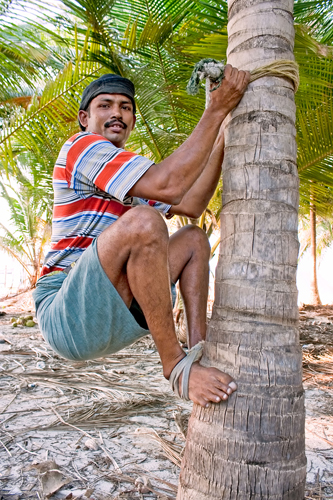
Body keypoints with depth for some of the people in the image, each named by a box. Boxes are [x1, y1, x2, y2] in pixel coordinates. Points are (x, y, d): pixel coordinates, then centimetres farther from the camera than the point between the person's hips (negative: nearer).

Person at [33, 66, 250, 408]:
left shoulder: (128, 176, 22)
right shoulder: (80, 147, -7)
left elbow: (191, 205, 11)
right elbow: (167, 186, -23)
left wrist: (222, 140, 6)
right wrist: (216, 109, -16)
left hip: (114, 320, 9)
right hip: (67, 316, -9)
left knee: (194, 239, 12)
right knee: (142, 222, -32)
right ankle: (176, 365, -18)